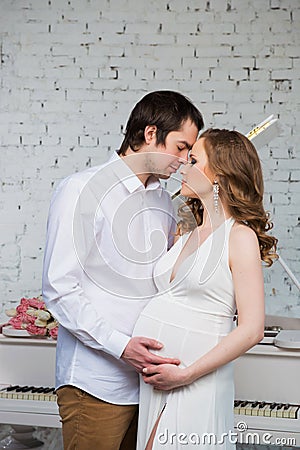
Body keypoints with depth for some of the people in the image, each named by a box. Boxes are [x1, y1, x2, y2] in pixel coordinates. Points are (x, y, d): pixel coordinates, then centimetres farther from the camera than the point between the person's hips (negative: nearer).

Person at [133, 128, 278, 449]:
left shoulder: (240, 236, -8)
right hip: (152, 376, 6)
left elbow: (251, 329, -14)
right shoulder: (188, 232, 13)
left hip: (194, 384, -6)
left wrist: (186, 375, -15)